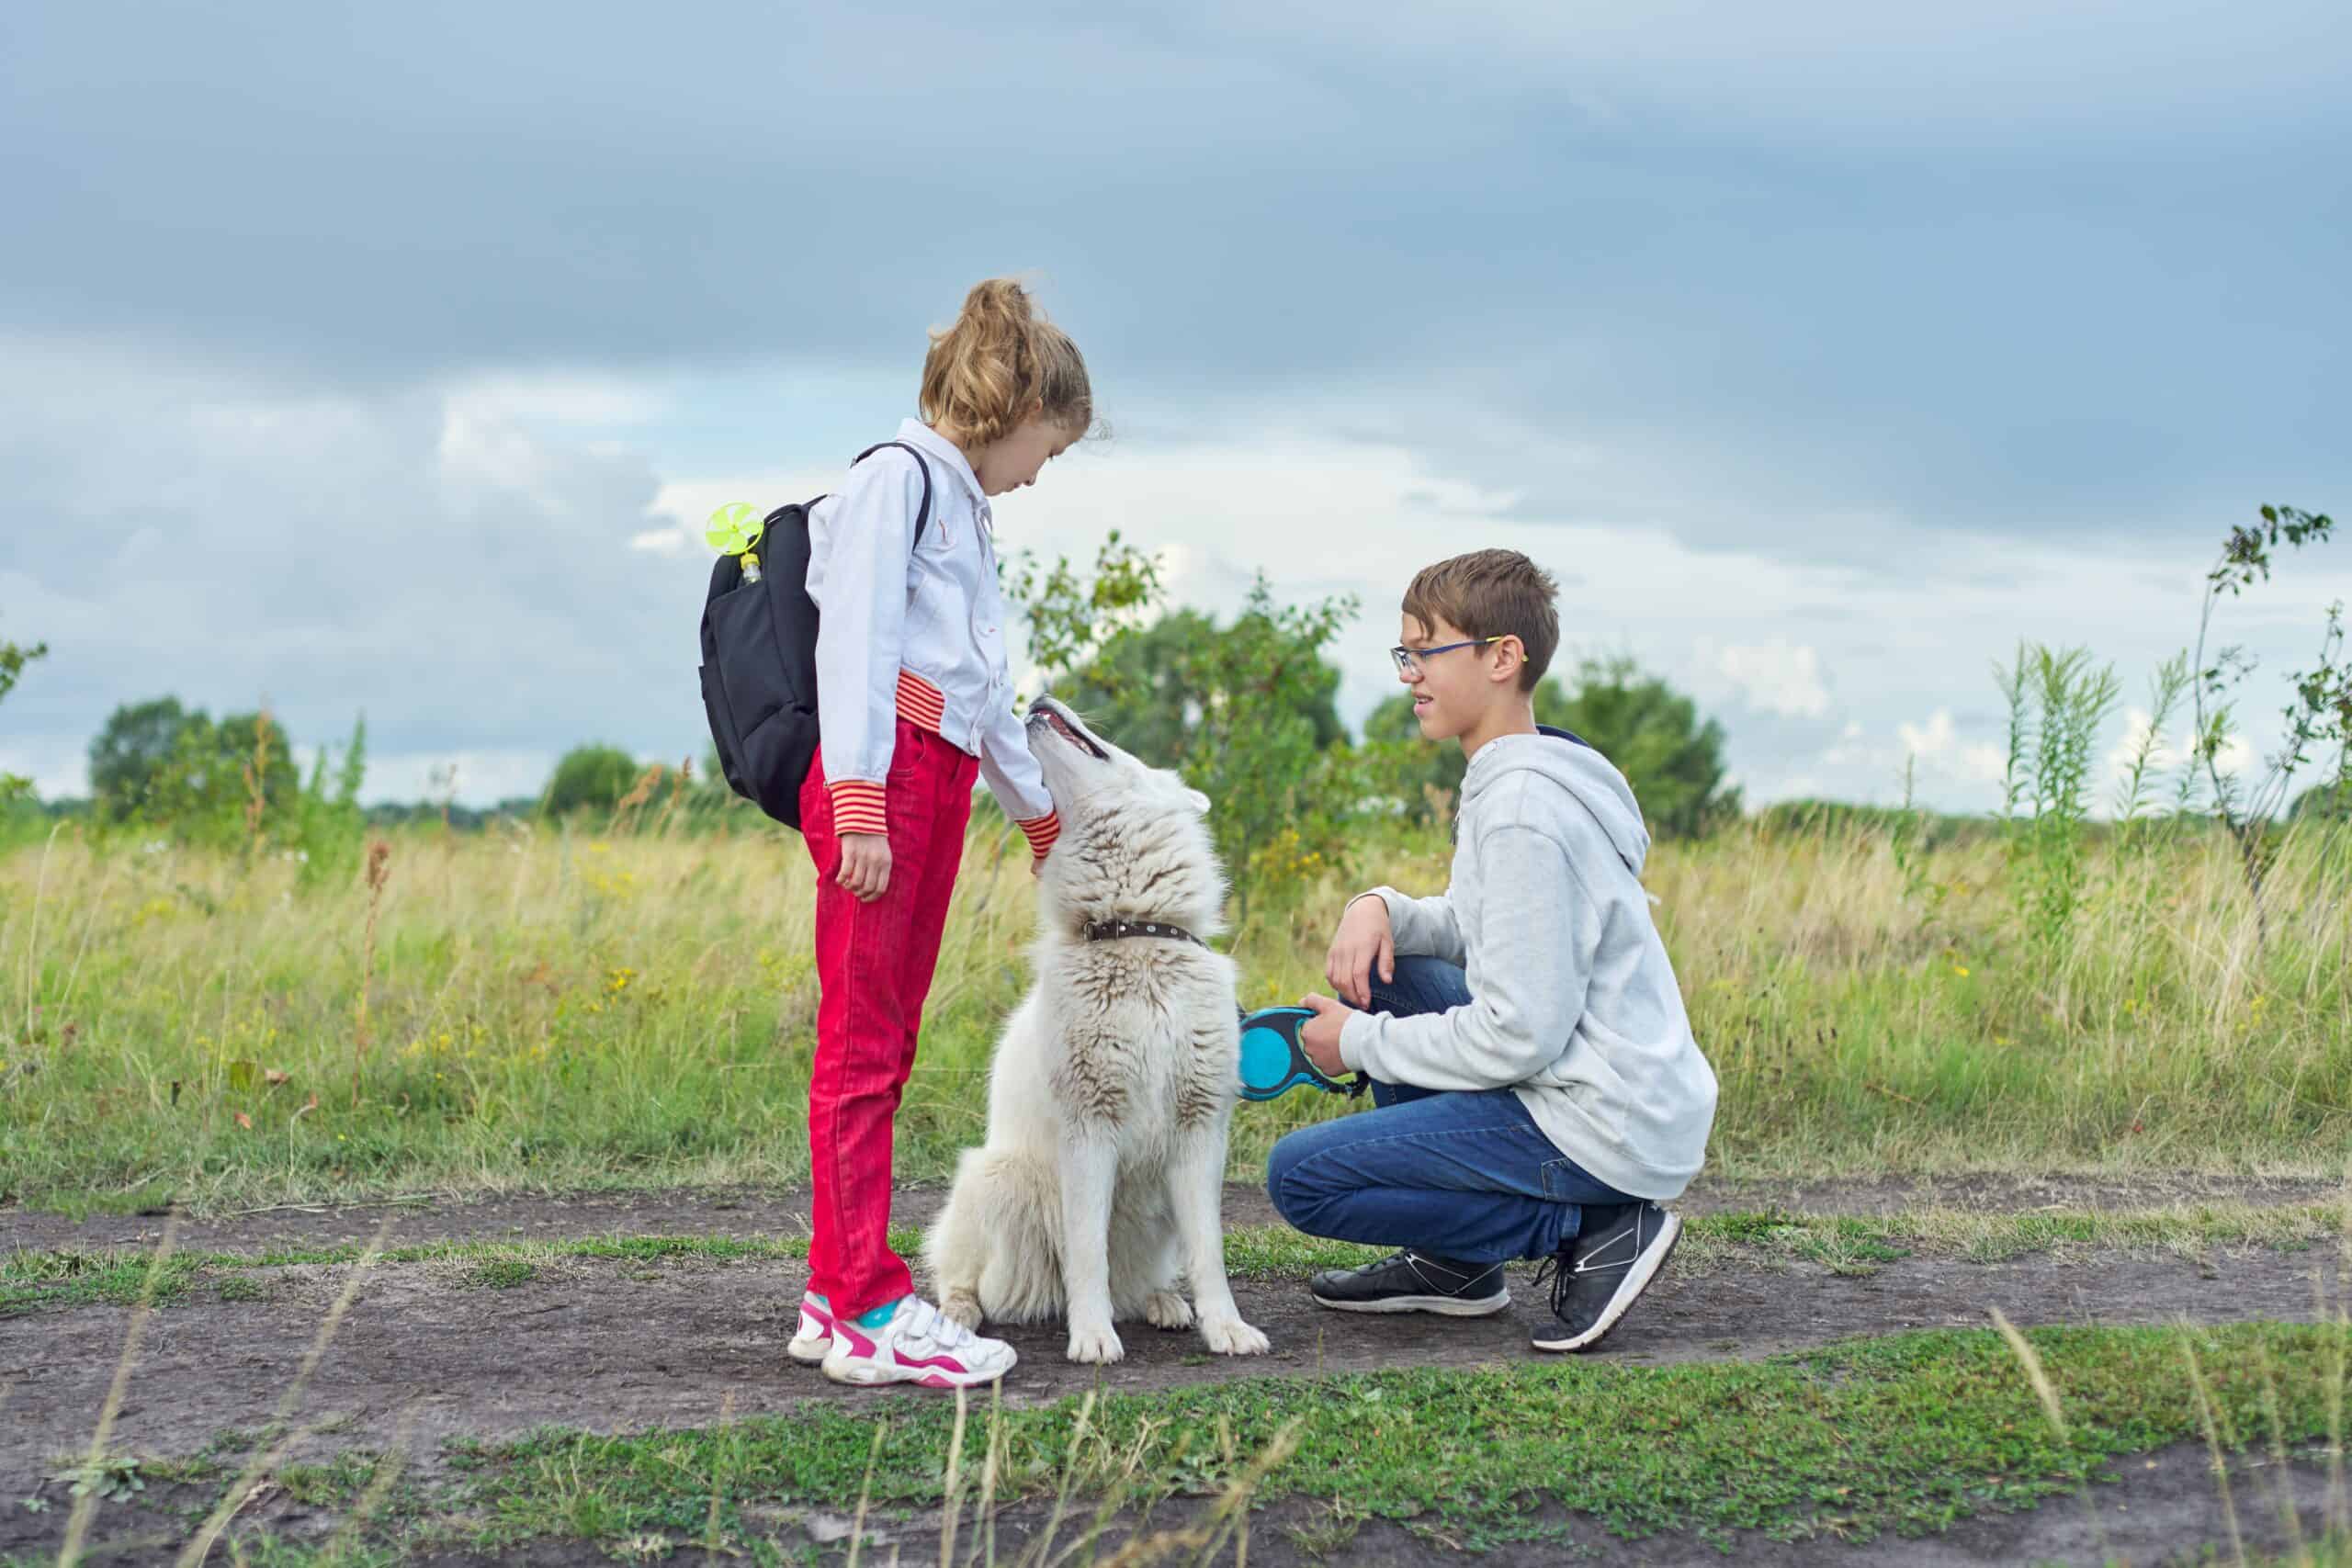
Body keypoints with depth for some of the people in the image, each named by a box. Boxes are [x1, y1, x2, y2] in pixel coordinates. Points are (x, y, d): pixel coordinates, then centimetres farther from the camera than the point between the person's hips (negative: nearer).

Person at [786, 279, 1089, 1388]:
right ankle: (871, 1312, -10)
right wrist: (860, 804, -21)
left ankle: (832, 1298, 11)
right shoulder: (897, 478, -2)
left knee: (887, 1046, 7)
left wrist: (1037, 811, 43)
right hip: (883, 772, -9)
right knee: (861, 1044, -9)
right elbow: (856, 640, -13)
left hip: (939, 786, 10)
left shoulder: (965, 508, 26)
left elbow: (985, 689, 34)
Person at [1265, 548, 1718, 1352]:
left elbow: (1520, 1034, -22)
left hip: (1607, 1129, -10)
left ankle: (1591, 1231, -7)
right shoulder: (1516, 779, 11)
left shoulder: (1523, 811, -20)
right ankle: (1453, 1263, 19)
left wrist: (1360, 1044, -10)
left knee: (1298, 1175, -7)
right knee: (1382, 971, 21)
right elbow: (1487, 933, 21)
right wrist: (1382, 909, 1)